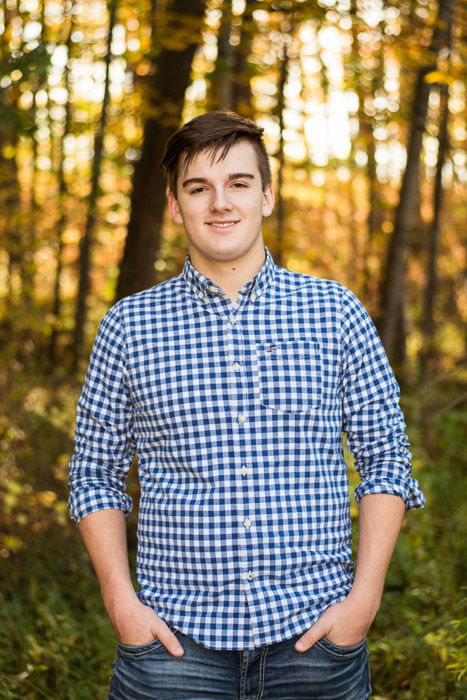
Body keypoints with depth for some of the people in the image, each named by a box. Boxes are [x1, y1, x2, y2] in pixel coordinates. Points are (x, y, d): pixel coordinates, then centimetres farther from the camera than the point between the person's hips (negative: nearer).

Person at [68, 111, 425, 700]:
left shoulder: (336, 313, 2)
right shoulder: (129, 325, 3)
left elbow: (385, 457, 5)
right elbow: (95, 472, 8)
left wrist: (364, 598, -4)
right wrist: (121, 601, -3)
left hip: (314, 633, 0)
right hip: (174, 640, 0)